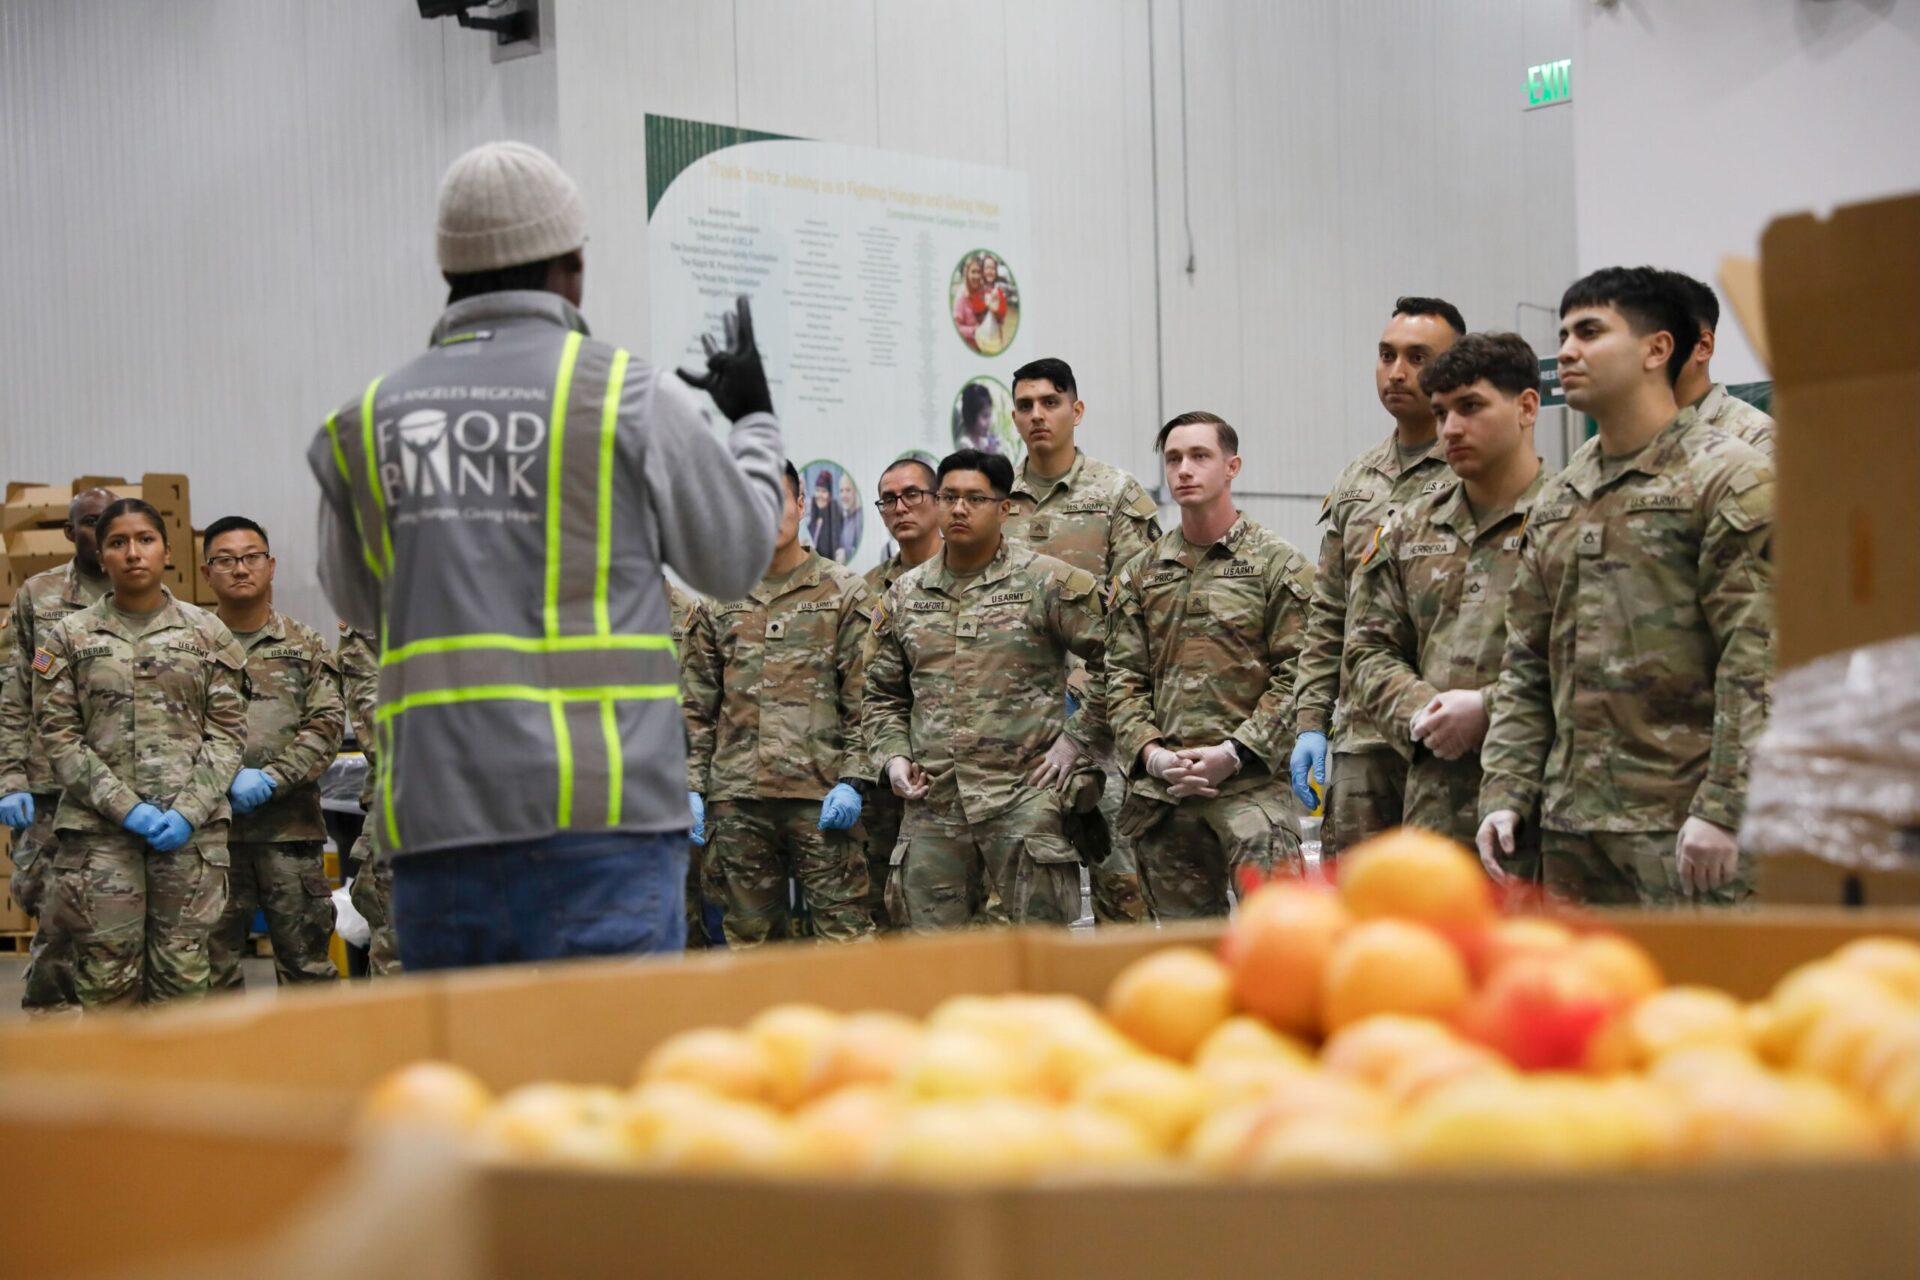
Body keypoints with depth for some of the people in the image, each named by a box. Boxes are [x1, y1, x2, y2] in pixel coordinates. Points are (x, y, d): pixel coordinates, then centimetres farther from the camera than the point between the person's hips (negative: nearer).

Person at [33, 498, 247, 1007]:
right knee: (106, 975, -3)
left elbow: (227, 732, 5)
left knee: (182, 973, 0)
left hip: (192, 826, 1)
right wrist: (125, 807, -10)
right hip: (100, 828, 0)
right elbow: (59, 736, 1)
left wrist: (189, 811, -9)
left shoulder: (207, 634, 8)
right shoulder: (69, 637, 7)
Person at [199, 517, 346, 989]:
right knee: (212, 963, 4)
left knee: (306, 961, 4)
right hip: (212, 828, -1)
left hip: (291, 827, 1)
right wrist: (227, 779, -15)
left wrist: (271, 778, -11)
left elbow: (327, 724, 1)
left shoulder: (306, 645, 11)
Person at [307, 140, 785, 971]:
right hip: (598, 811, -4)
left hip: (432, 818, 4)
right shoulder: (629, 396, -2)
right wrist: (752, 420, 28)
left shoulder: (369, 420, 9)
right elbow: (736, 558, 11)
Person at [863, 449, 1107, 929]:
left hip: (1024, 801, -4)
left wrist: (1078, 739, -6)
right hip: (931, 807, 4)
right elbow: (883, 696, 21)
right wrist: (892, 757, 5)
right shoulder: (904, 596, 13)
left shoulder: (1047, 583, -1)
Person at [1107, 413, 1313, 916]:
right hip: (1164, 788, 5)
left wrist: (1234, 753, -13)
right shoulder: (1141, 574, 15)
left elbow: (1296, 674, -5)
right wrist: (1151, 754, -5)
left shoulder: (1278, 563, 2)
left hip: (1251, 780, -5)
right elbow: (1123, 679, 12)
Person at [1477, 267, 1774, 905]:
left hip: (1682, 826, -7)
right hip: (1572, 825, 7)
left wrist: (1722, 809, -18)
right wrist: (1504, 792, 8)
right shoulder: (1556, 500, 17)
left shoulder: (1727, 477, -4)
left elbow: (1758, 664, -12)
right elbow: (1526, 666, 18)